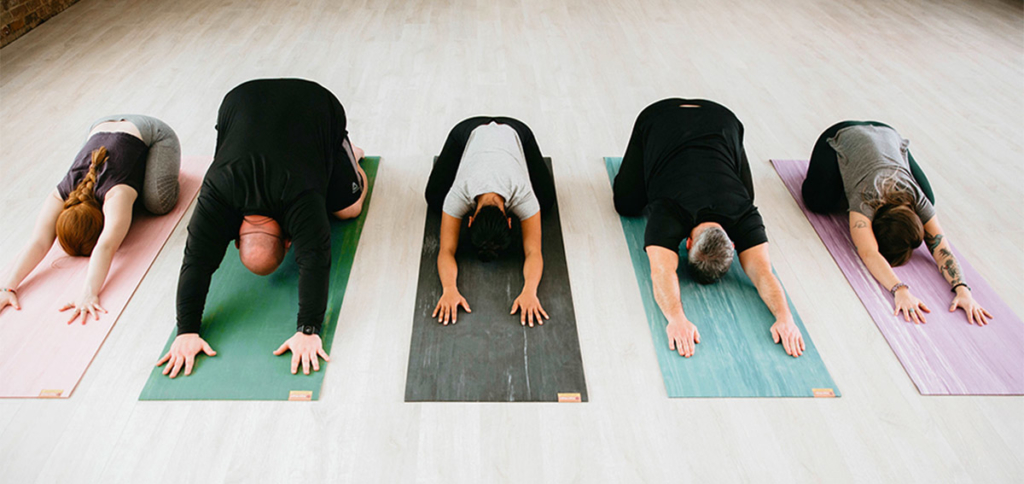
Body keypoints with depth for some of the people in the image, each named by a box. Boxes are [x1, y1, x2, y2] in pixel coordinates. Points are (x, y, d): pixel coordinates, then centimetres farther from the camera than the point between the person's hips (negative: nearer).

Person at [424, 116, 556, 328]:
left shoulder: (523, 195, -41)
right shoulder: (459, 194, -39)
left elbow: (533, 252, -39)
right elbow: (447, 250, -37)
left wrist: (529, 292, -56)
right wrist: (449, 290, -55)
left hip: (514, 132, 0)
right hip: (469, 131, 0)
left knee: (546, 201, -5)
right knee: (434, 200, -4)